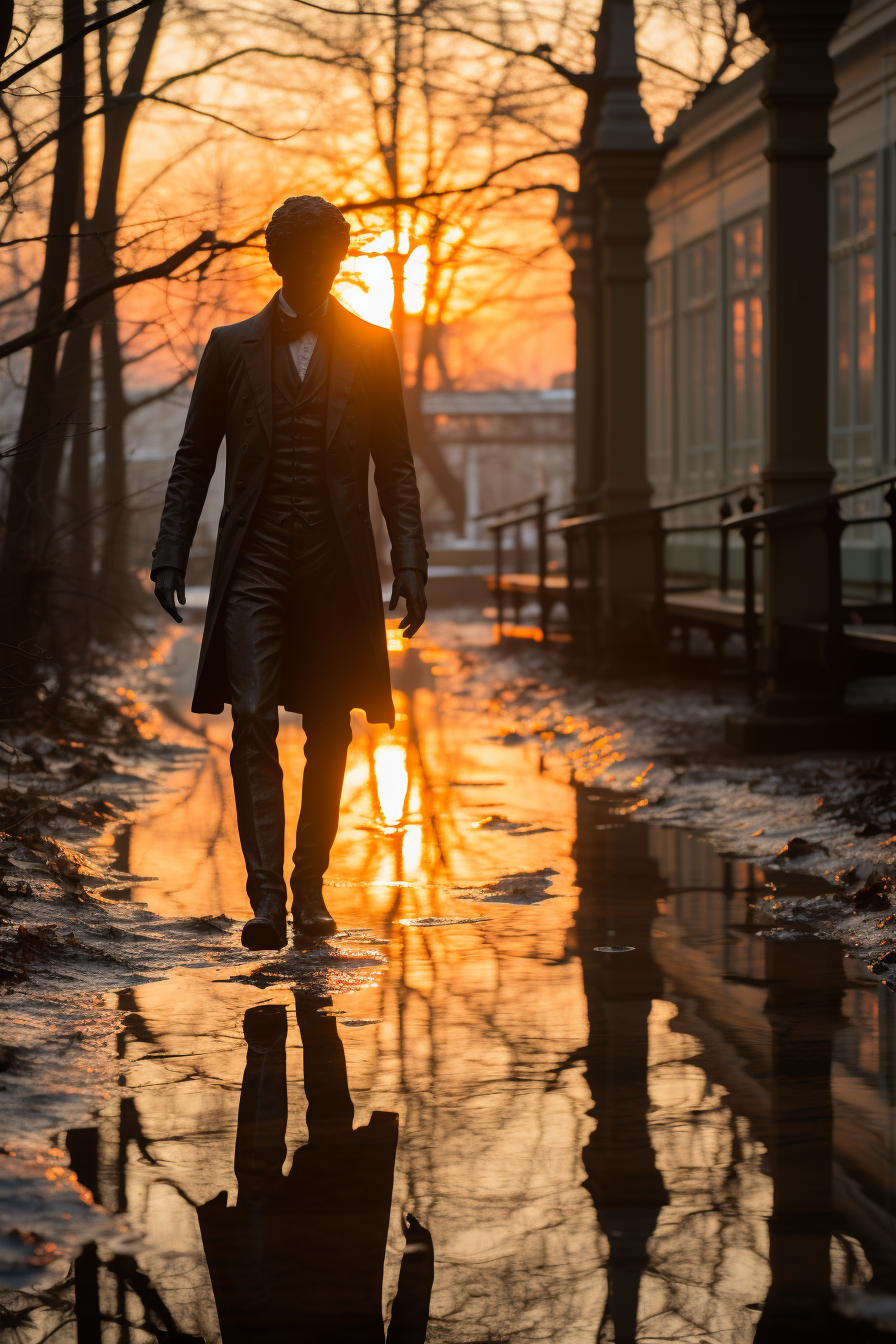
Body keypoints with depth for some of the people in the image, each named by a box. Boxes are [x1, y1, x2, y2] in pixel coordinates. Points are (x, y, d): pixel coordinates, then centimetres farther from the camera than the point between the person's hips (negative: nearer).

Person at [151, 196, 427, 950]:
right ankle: (266, 899, -15)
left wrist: (410, 562, -2)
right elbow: (194, 460, 9)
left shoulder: (370, 348, 7)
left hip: (338, 566, 1)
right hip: (256, 562, -1)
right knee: (253, 724, -12)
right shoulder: (233, 348, 7)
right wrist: (171, 557, 0)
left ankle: (310, 887, 19)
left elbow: (394, 465, 7)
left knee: (329, 734, 6)